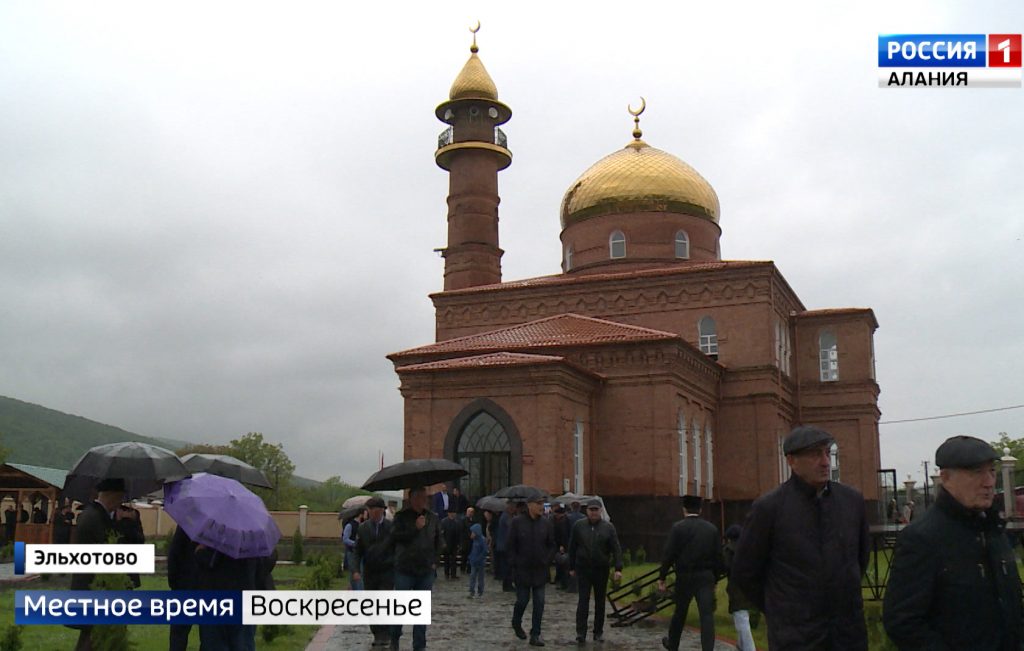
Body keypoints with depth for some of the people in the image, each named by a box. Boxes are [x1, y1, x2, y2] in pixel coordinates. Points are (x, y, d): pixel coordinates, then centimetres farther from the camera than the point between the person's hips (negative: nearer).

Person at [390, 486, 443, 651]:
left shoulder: (432, 517, 8)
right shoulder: (401, 516, -3)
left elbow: (438, 540, 18)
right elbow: (395, 535, -18)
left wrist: (434, 560, 9)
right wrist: (415, 528, -22)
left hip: (426, 571, 3)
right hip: (405, 570, -3)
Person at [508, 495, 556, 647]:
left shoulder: (546, 523, 1)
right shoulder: (517, 522, -6)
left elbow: (551, 545, 9)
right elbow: (511, 546, -3)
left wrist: (546, 561, -1)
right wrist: (513, 566, -6)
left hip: (540, 570, 2)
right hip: (522, 570, -2)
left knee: (539, 603, 1)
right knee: (522, 600, 5)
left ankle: (535, 635, 9)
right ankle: (516, 624, 33)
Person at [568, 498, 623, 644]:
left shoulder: (608, 527, -3)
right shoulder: (578, 526, -1)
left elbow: (616, 549, -6)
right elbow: (572, 548, 5)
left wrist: (618, 568, -15)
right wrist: (571, 567, 5)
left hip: (602, 570, 1)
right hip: (583, 569, -1)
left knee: (600, 601, 10)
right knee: (583, 600, -5)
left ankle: (598, 632, 20)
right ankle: (581, 632, -5)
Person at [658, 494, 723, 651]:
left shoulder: (678, 527, -6)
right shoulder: (712, 528, 3)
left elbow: (668, 554, -9)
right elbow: (718, 556, 5)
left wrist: (662, 577, -2)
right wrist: (715, 578, 15)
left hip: (685, 576, -1)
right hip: (706, 577, 1)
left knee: (680, 612, 16)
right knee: (707, 614, -3)